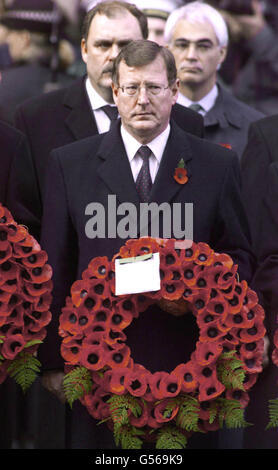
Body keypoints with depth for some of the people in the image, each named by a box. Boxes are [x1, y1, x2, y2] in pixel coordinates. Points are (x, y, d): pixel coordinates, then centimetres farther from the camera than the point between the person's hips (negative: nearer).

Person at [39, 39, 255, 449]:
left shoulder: (218, 165, 5)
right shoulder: (69, 164, 5)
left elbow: (240, 260, 10)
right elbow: (55, 267, 5)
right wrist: (54, 362, 1)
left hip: (185, 365, 0)